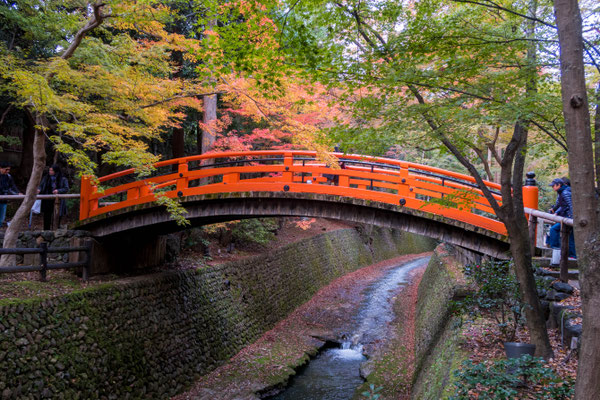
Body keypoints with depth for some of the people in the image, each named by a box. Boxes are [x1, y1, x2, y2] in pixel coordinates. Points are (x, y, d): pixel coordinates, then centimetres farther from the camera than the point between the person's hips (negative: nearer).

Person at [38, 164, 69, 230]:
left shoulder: (63, 179, -2)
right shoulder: (46, 178, 7)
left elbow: (66, 189, -4)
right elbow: (41, 185, 11)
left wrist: (58, 190, -20)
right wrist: (39, 190, -11)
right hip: (47, 200, 2)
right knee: (47, 216, 3)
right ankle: (46, 231, 13)